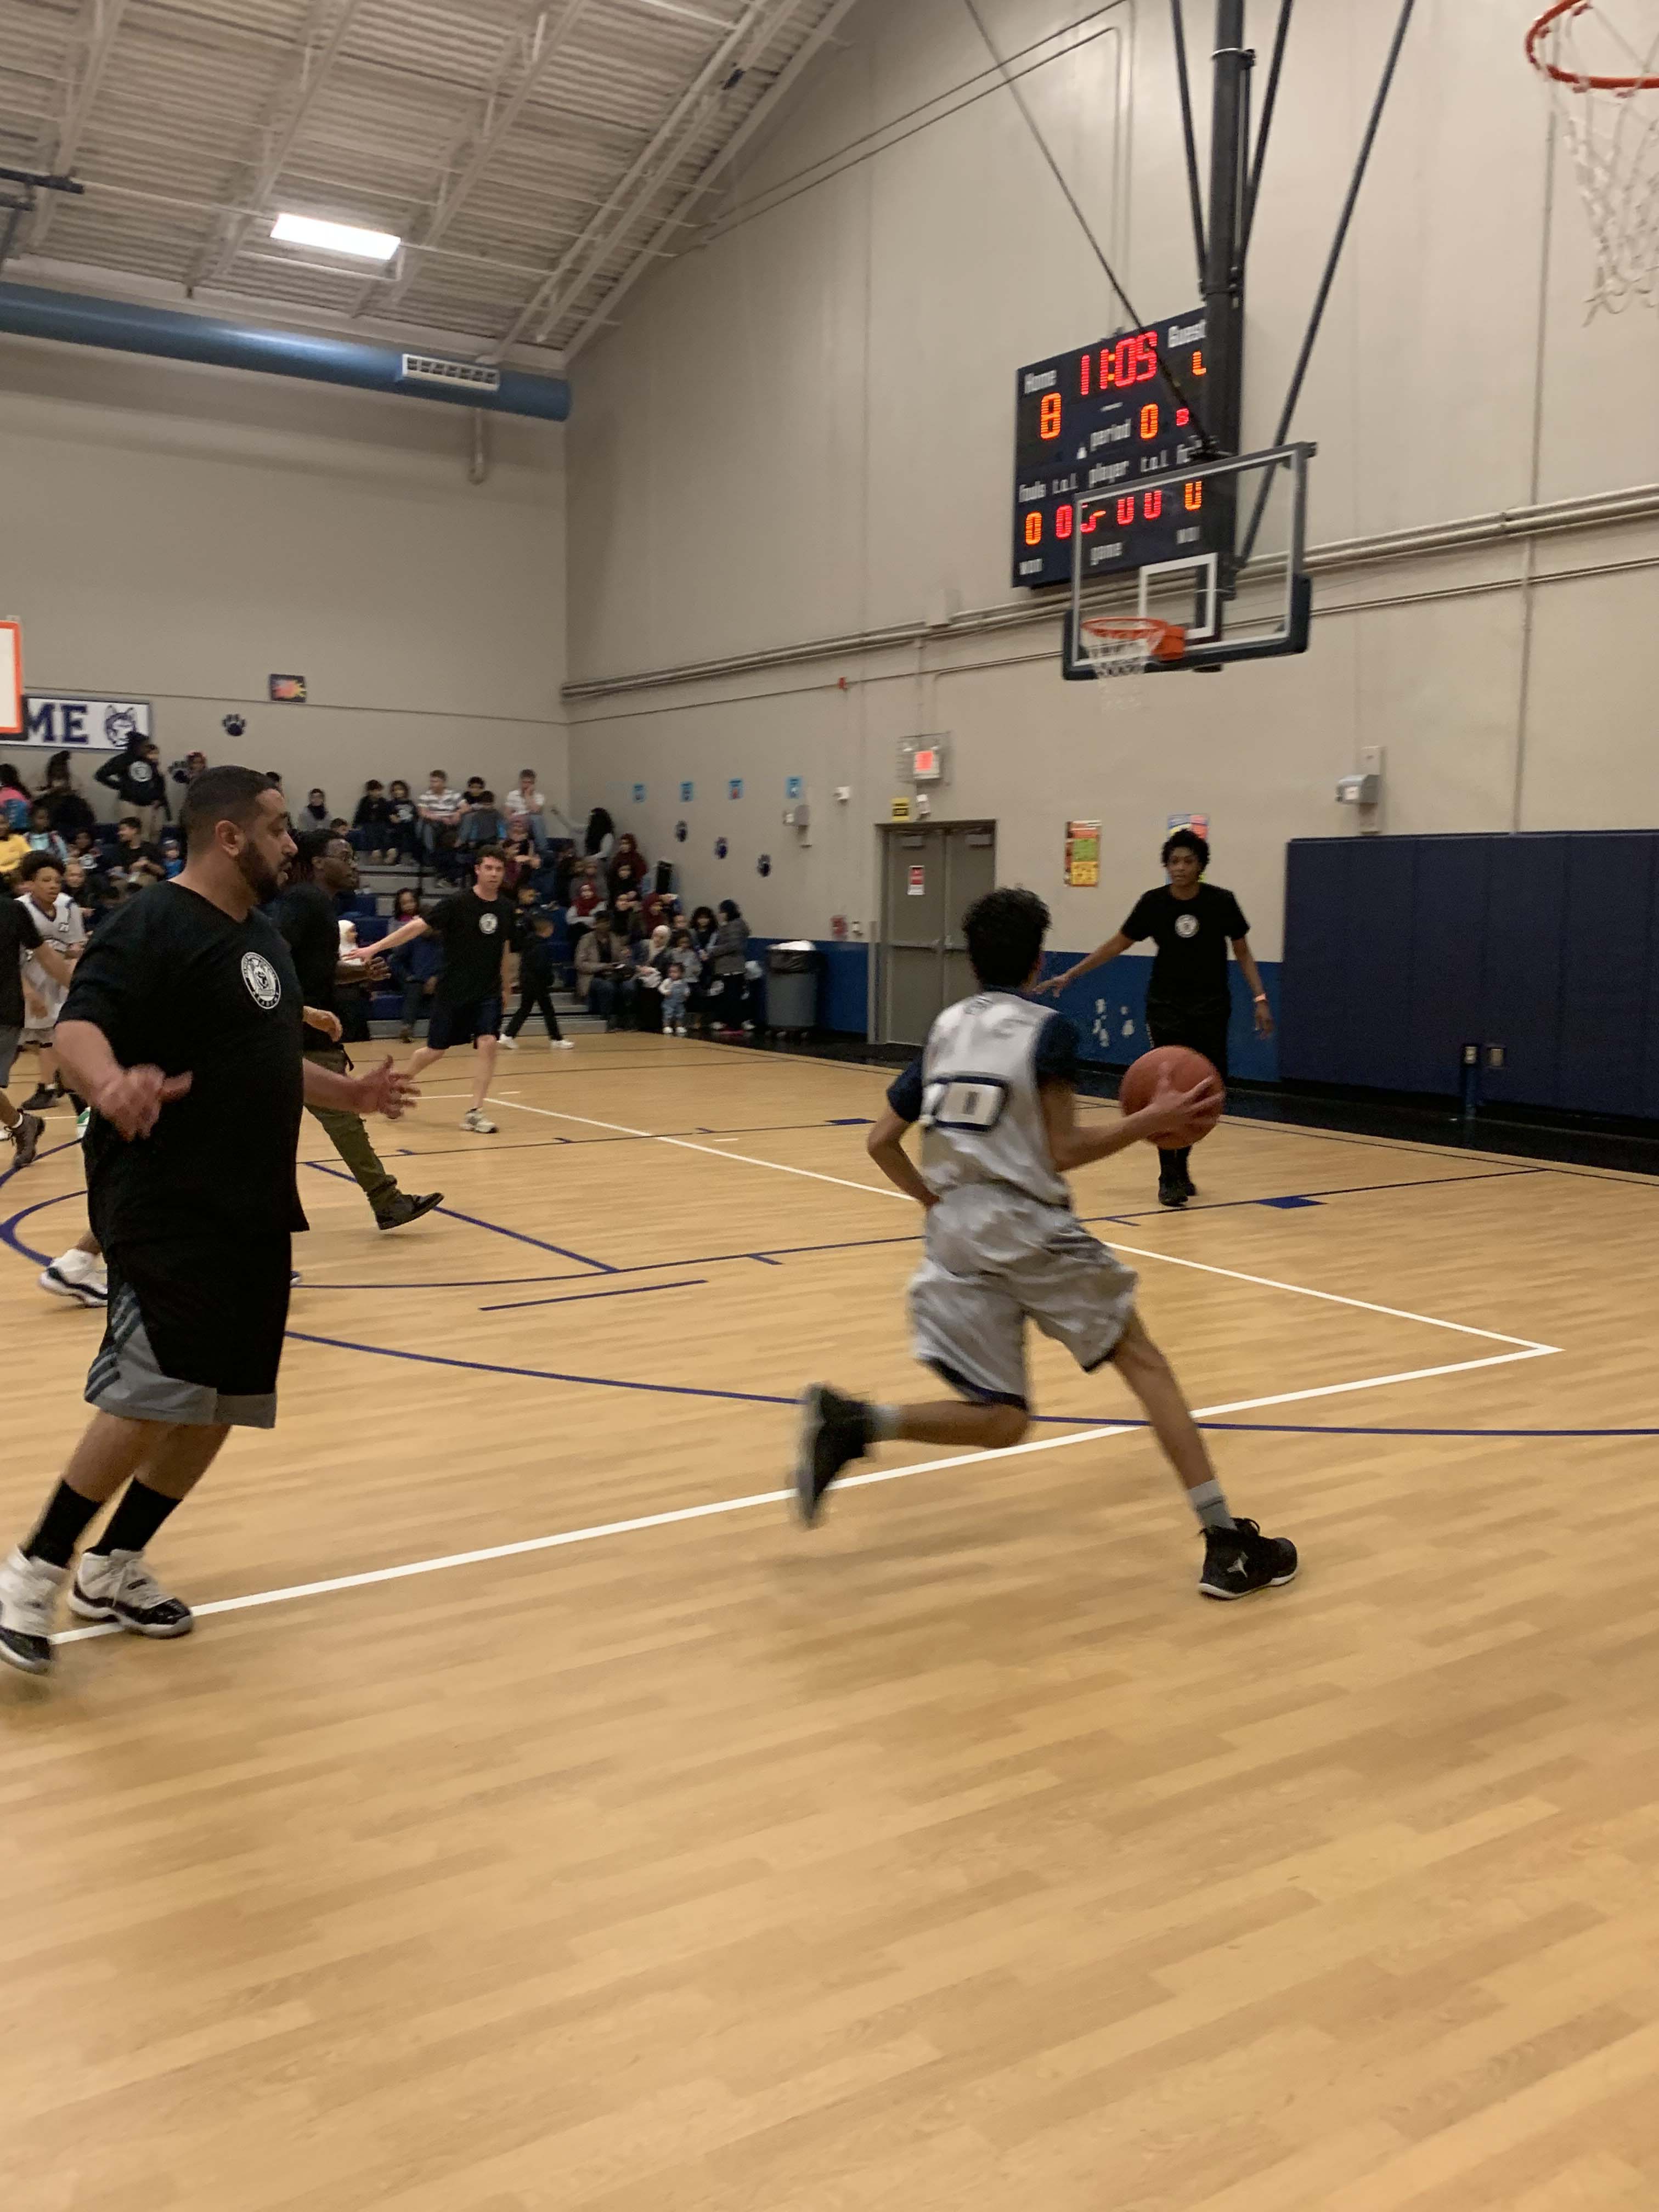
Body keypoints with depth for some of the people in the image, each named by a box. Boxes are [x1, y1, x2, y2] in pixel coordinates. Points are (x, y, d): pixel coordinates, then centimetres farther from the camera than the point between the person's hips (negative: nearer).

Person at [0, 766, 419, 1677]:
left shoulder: (262, 935, 15)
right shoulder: (152, 925, -12)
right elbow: (77, 1026, -25)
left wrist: (347, 1092, 24)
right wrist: (110, 1085, -45)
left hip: (251, 1208, 9)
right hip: (166, 1208, -9)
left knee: (220, 1404, 10)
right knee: (155, 1393, -17)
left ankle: (112, 1568, 25)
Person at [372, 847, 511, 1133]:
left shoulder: (504, 909, 2)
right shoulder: (457, 903, -12)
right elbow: (417, 927, -14)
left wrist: (504, 986, 24)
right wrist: (375, 948, -21)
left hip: (488, 992, 3)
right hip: (452, 990, -3)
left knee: (487, 1043, -15)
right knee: (435, 1050, 6)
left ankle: (475, 1112, -7)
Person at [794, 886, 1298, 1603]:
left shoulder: (943, 1030, 13)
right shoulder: (1047, 1030, -3)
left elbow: (882, 1142, 14)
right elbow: (1065, 1152, -7)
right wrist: (1153, 1120, -1)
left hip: (954, 1231, 5)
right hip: (1029, 1225, -5)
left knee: (1001, 1422, 8)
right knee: (1142, 1360, 10)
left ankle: (849, 1421, -15)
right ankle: (1224, 1542, 7)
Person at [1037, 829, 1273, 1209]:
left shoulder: (1221, 902, -6)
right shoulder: (1153, 903, -5)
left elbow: (1242, 953, 5)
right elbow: (1116, 945, 4)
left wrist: (1260, 998, -5)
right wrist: (1070, 976, 2)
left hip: (1210, 1009, 1)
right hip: (1166, 1007, -1)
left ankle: (1181, 1165, 25)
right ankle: (1169, 1178, 0)